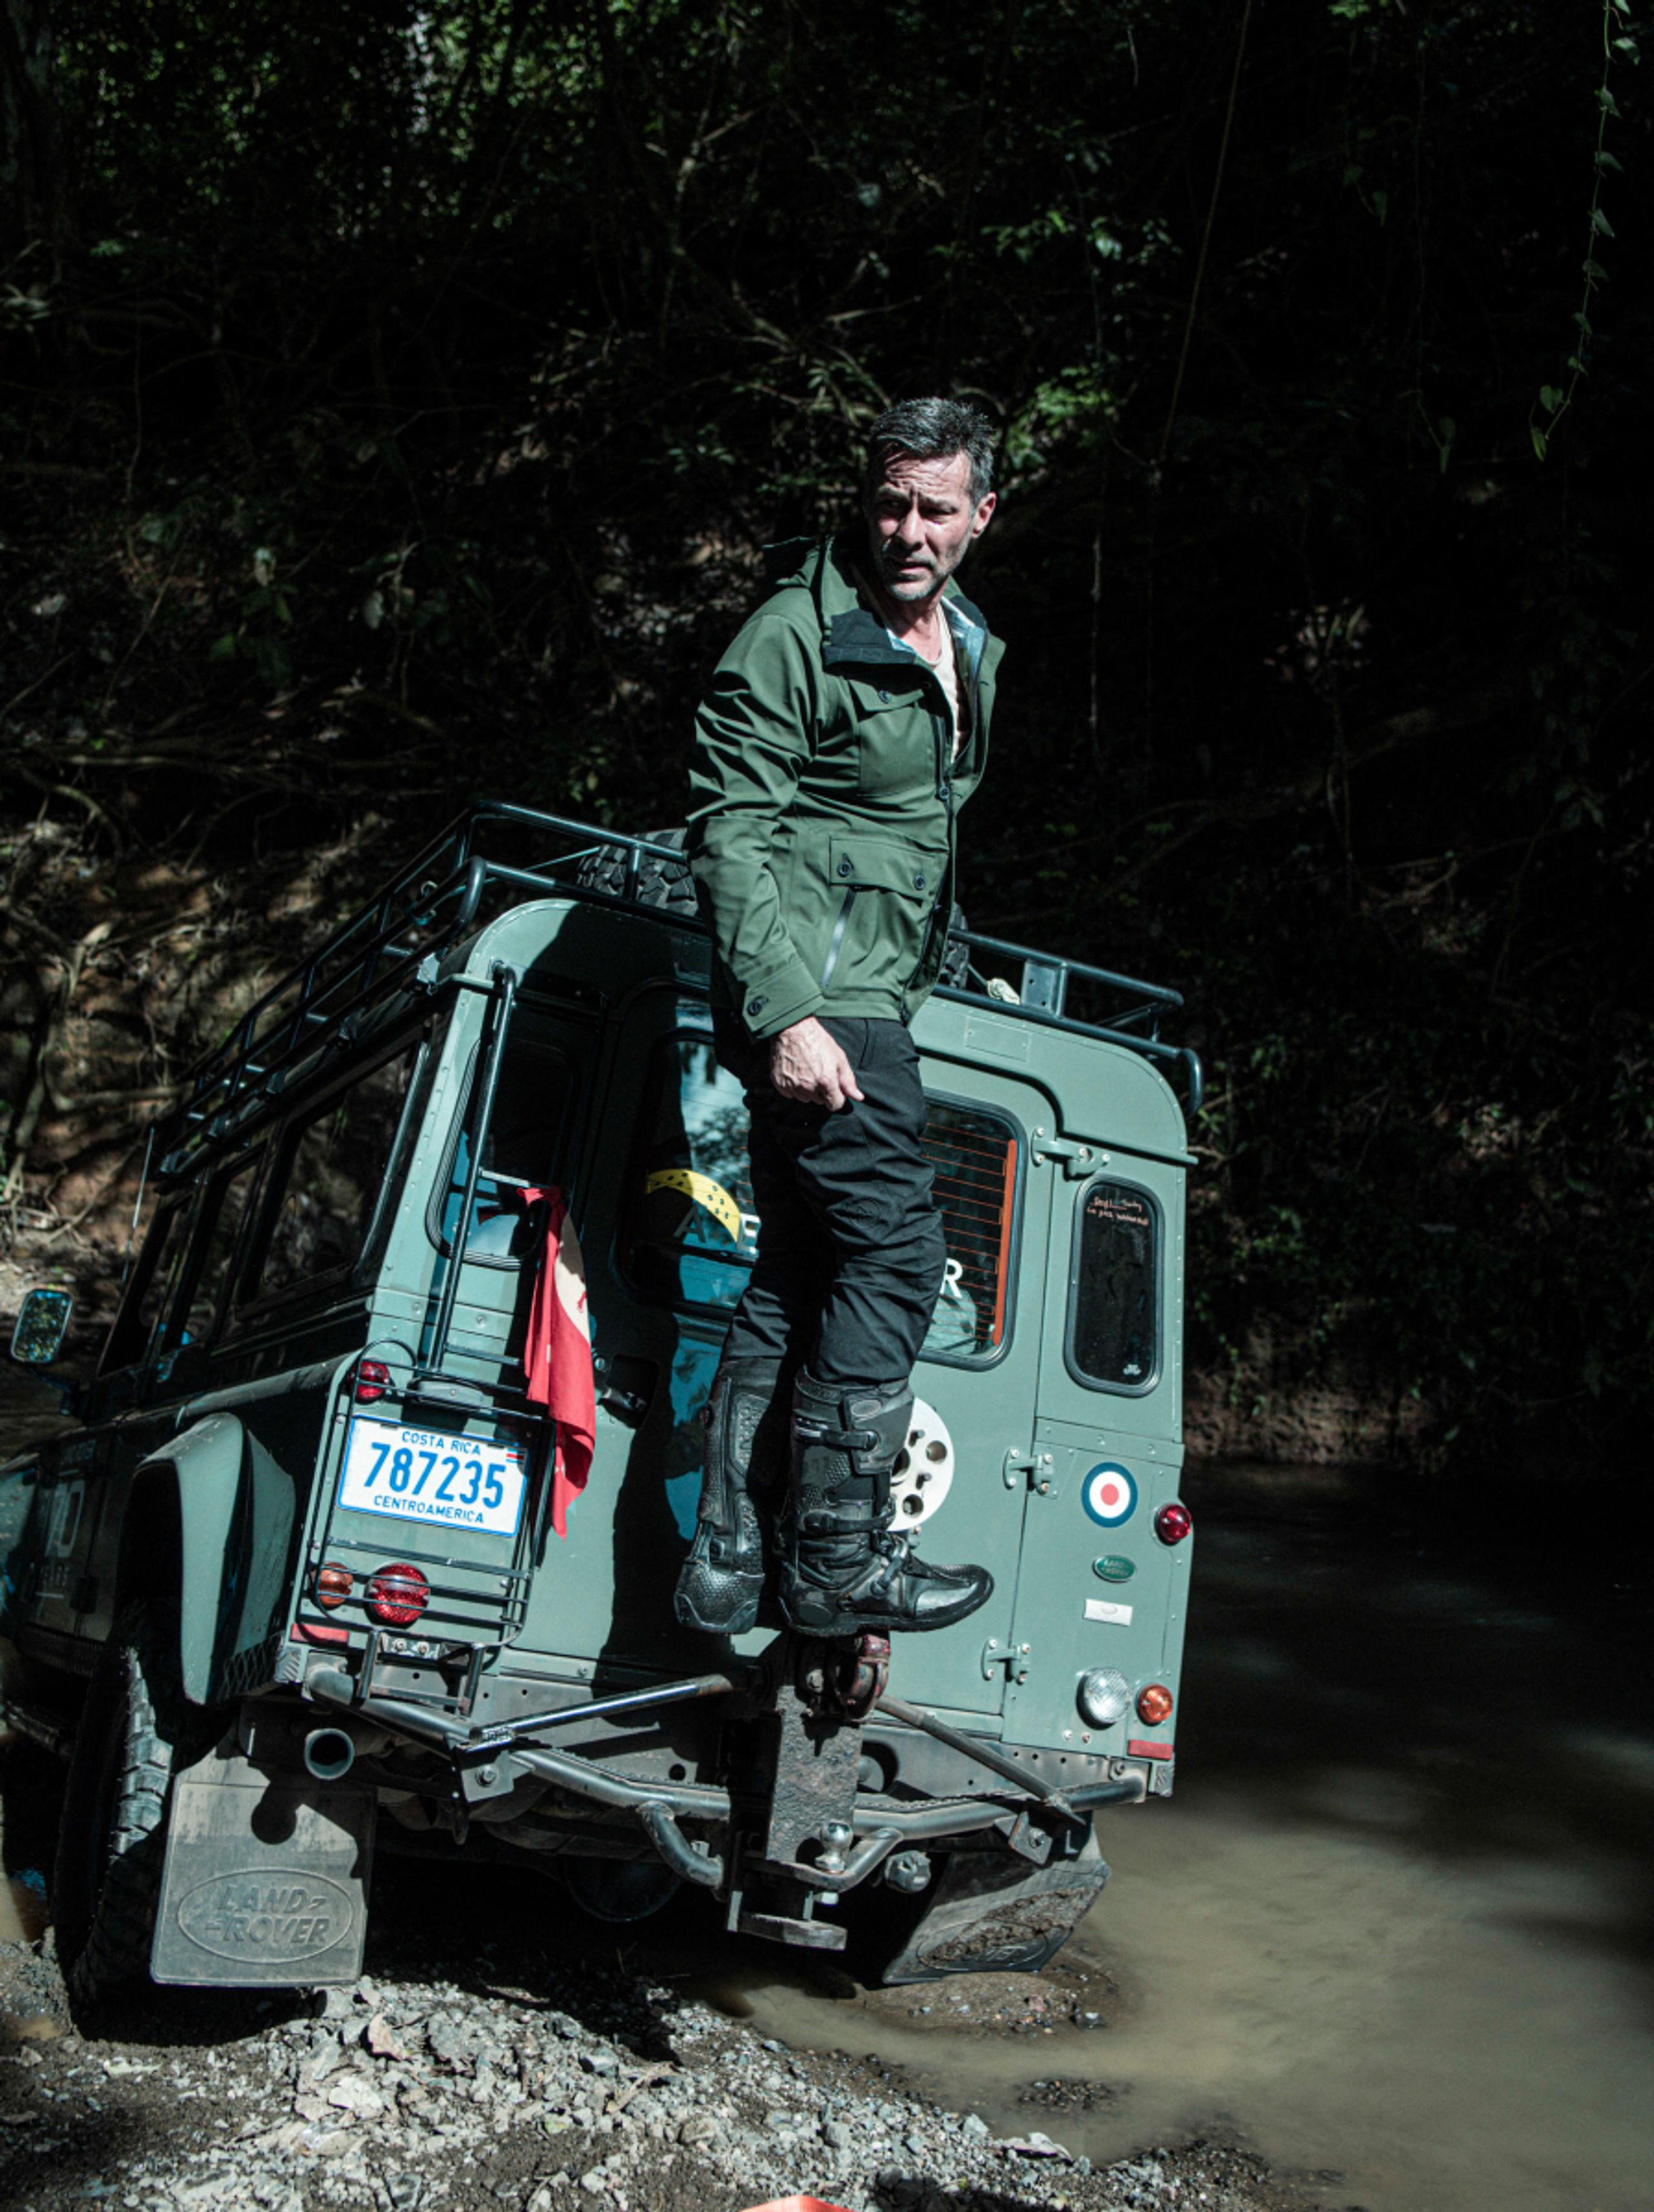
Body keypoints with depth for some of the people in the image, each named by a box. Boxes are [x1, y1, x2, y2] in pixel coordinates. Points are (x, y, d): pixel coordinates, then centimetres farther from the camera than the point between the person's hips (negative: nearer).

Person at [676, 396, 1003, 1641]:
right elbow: (728, 829, -16)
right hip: (812, 994, -9)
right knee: (894, 1252, -10)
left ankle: (728, 1556, 14)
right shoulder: (800, 635, -10)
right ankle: (842, 1556, 1)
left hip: (878, 991, 9)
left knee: (796, 1278, 7)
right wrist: (786, 1012, -24)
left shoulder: (970, 647, 17)